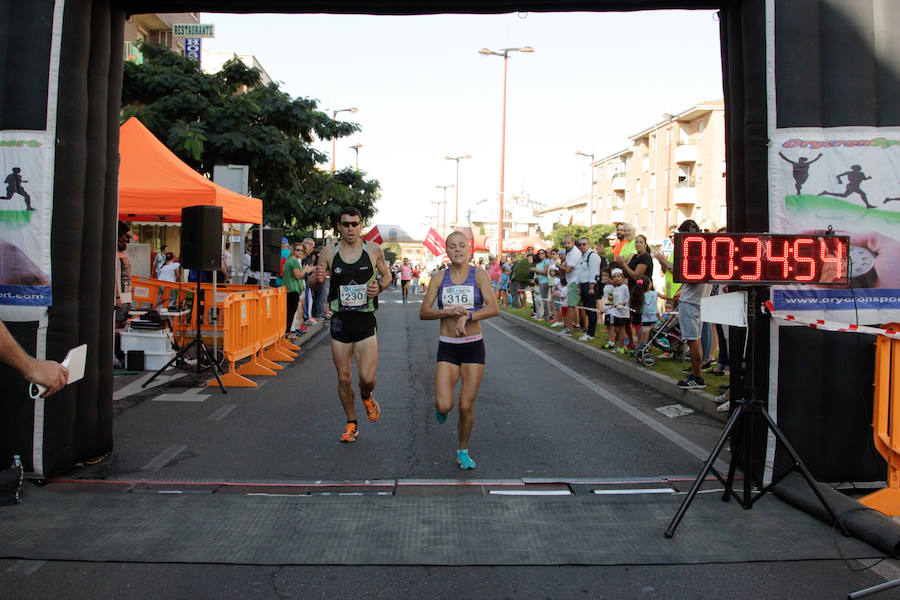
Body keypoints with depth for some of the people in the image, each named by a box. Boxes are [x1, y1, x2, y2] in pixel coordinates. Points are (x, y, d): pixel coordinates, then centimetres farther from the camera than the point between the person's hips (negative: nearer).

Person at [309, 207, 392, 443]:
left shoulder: (374, 250, -1)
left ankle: (367, 396, 27)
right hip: (340, 322, 1)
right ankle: (351, 423, 29)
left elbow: (387, 274, 14)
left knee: (367, 378, -11)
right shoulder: (329, 252, 0)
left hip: (366, 321, -1)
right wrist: (317, 279, -17)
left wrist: (379, 286, -8)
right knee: (344, 379, 8)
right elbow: (313, 284, 7)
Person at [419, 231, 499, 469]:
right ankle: (440, 405, 27)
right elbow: (423, 313, -1)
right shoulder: (439, 279, 2)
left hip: (474, 347, -1)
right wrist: (449, 311, -17)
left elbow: (493, 308, -12)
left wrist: (467, 316, -24)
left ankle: (462, 451, 25)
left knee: (466, 407, 1)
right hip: (447, 348, 1)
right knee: (444, 406, -12)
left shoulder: (479, 274, -3)